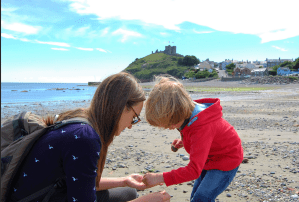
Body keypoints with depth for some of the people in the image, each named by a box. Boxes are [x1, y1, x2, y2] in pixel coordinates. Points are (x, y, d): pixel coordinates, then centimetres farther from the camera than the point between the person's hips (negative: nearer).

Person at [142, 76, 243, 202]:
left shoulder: (202, 128, -39)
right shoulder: (189, 111, -12)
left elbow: (194, 170, -41)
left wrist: (159, 178, -41)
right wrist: (183, 141, -5)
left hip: (226, 160, -9)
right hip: (210, 158, 9)